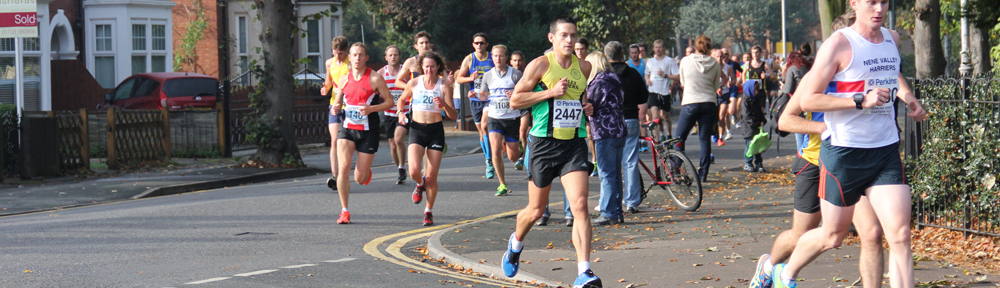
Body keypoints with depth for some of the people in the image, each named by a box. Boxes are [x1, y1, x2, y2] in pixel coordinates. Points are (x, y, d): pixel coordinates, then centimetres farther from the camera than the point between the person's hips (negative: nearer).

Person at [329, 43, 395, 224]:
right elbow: (337, 102, 19)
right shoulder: (344, 79, 7)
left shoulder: (375, 78, -5)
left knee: (360, 179, 1)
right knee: (343, 167, -18)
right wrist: (335, 108, -5)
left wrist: (371, 109, -20)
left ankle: (366, 172, 42)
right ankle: (344, 211, -6)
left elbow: (389, 101, -3)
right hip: (347, 129, 3)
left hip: (368, 132, -3)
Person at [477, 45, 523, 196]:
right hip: (494, 118, 2)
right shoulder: (488, 75, 6)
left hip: (512, 118, -2)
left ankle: (519, 146, 42)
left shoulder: (516, 74, -4)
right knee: (496, 149, -18)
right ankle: (502, 184, -5)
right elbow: (484, 95, 17)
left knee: (513, 157, 3)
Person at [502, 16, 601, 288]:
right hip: (544, 143, -3)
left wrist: (587, 106, 6)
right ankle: (516, 241, 44)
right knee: (536, 210, 10)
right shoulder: (540, 65, -6)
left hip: (574, 144, 3)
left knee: (580, 205, -15)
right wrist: (551, 92, -16)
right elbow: (515, 100, -6)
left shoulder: (584, 67, 8)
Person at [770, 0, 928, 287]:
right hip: (843, 152, -5)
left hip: (886, 151, 5)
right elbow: (807, 100, -15)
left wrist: (909, 97, 17)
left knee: (900, 236, -8)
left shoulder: (892, 39, 9)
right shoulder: (838, 44, -11)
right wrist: (861, 100, -23)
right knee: (833, 236, 9)